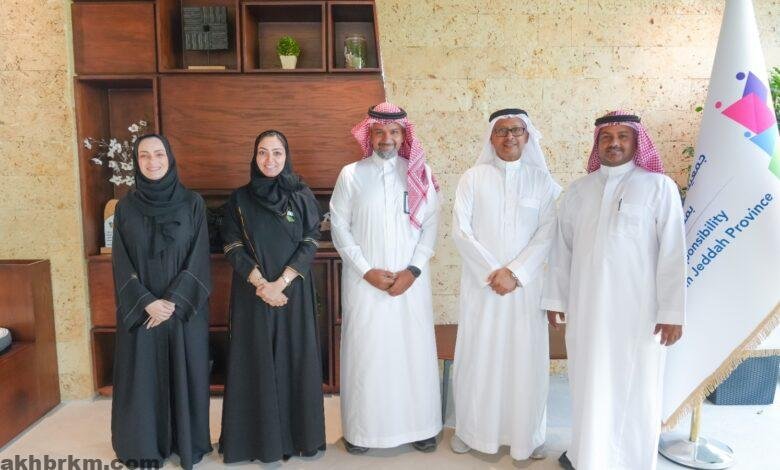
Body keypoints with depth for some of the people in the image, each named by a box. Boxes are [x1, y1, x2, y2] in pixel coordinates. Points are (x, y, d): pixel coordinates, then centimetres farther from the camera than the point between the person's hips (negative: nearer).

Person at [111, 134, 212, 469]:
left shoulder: (192, 203, -3)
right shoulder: (126, 207, 1)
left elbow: (198, 258, -7)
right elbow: (121, 263, -1)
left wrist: (173, 302, -15)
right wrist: (147, 302, -13)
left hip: (185, 309, -1)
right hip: (140, 310, 1)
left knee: (186, 373, 7)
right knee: (143, 376, 9)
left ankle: (188, 442, 24)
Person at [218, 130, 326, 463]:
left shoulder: (302, 196, 1)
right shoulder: (240, 198, 2)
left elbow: (310, 244, -4)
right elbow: (233, 247, -2)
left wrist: (281, 282, -15)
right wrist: (261, 284, -14)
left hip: (294, 292, 0)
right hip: (252, 293, 0)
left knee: (295, 359, 6)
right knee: (256, 362, 5)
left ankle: (298, 434, 21)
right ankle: (260, 437, 19)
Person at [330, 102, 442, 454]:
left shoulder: (420, 173, 4)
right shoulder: (351, 174, 2)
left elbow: (430, 224, 1)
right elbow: (339, 227, -1)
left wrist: (413, 270, -9)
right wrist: (366, 270, -9)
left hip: (411, 279, 1)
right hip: (364, 281, -1)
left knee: (414, 350, 6)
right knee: (364, 352, 4)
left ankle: (418, 425, 23)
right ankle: (361, 428, 21)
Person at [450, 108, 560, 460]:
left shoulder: (542, 181, 3)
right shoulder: (473, 178, 1)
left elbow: (548, 233, -4)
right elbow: (460, 229, -5)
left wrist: (514, 272, -13)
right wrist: (492, 271, -12)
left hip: (526, 284, 1)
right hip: (481, 283, 0)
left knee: (525, 358, 6)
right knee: (478, 356, 6)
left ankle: (526, 434, 23)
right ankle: (471, 429, 24)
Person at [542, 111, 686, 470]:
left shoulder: (659, 187, -3)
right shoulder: (578, 190, 8)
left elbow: (672, 252, -7)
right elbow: (562, 247, 9)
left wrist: (672, 311, -10)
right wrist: (555, 297, 8)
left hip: (638, 309, -3)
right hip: (586, 306, 3)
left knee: (633, 389, 7)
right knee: (589, 385, 12)